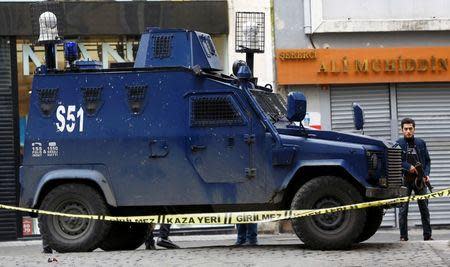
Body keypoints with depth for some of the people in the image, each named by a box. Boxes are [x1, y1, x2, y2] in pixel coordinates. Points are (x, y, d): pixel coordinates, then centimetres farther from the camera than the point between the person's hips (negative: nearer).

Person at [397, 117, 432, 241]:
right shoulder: (398, 144, -1)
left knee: (424, 208, 3)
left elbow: (427, 160, 13)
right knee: (403, 209, 0)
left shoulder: (421, 143, 9)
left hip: (420, 180, 3)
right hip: (405, 180, -3)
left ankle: (427, 235, 8)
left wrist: (426, 174, -2)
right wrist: (408, 167, -18)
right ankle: (403, 236, 5)